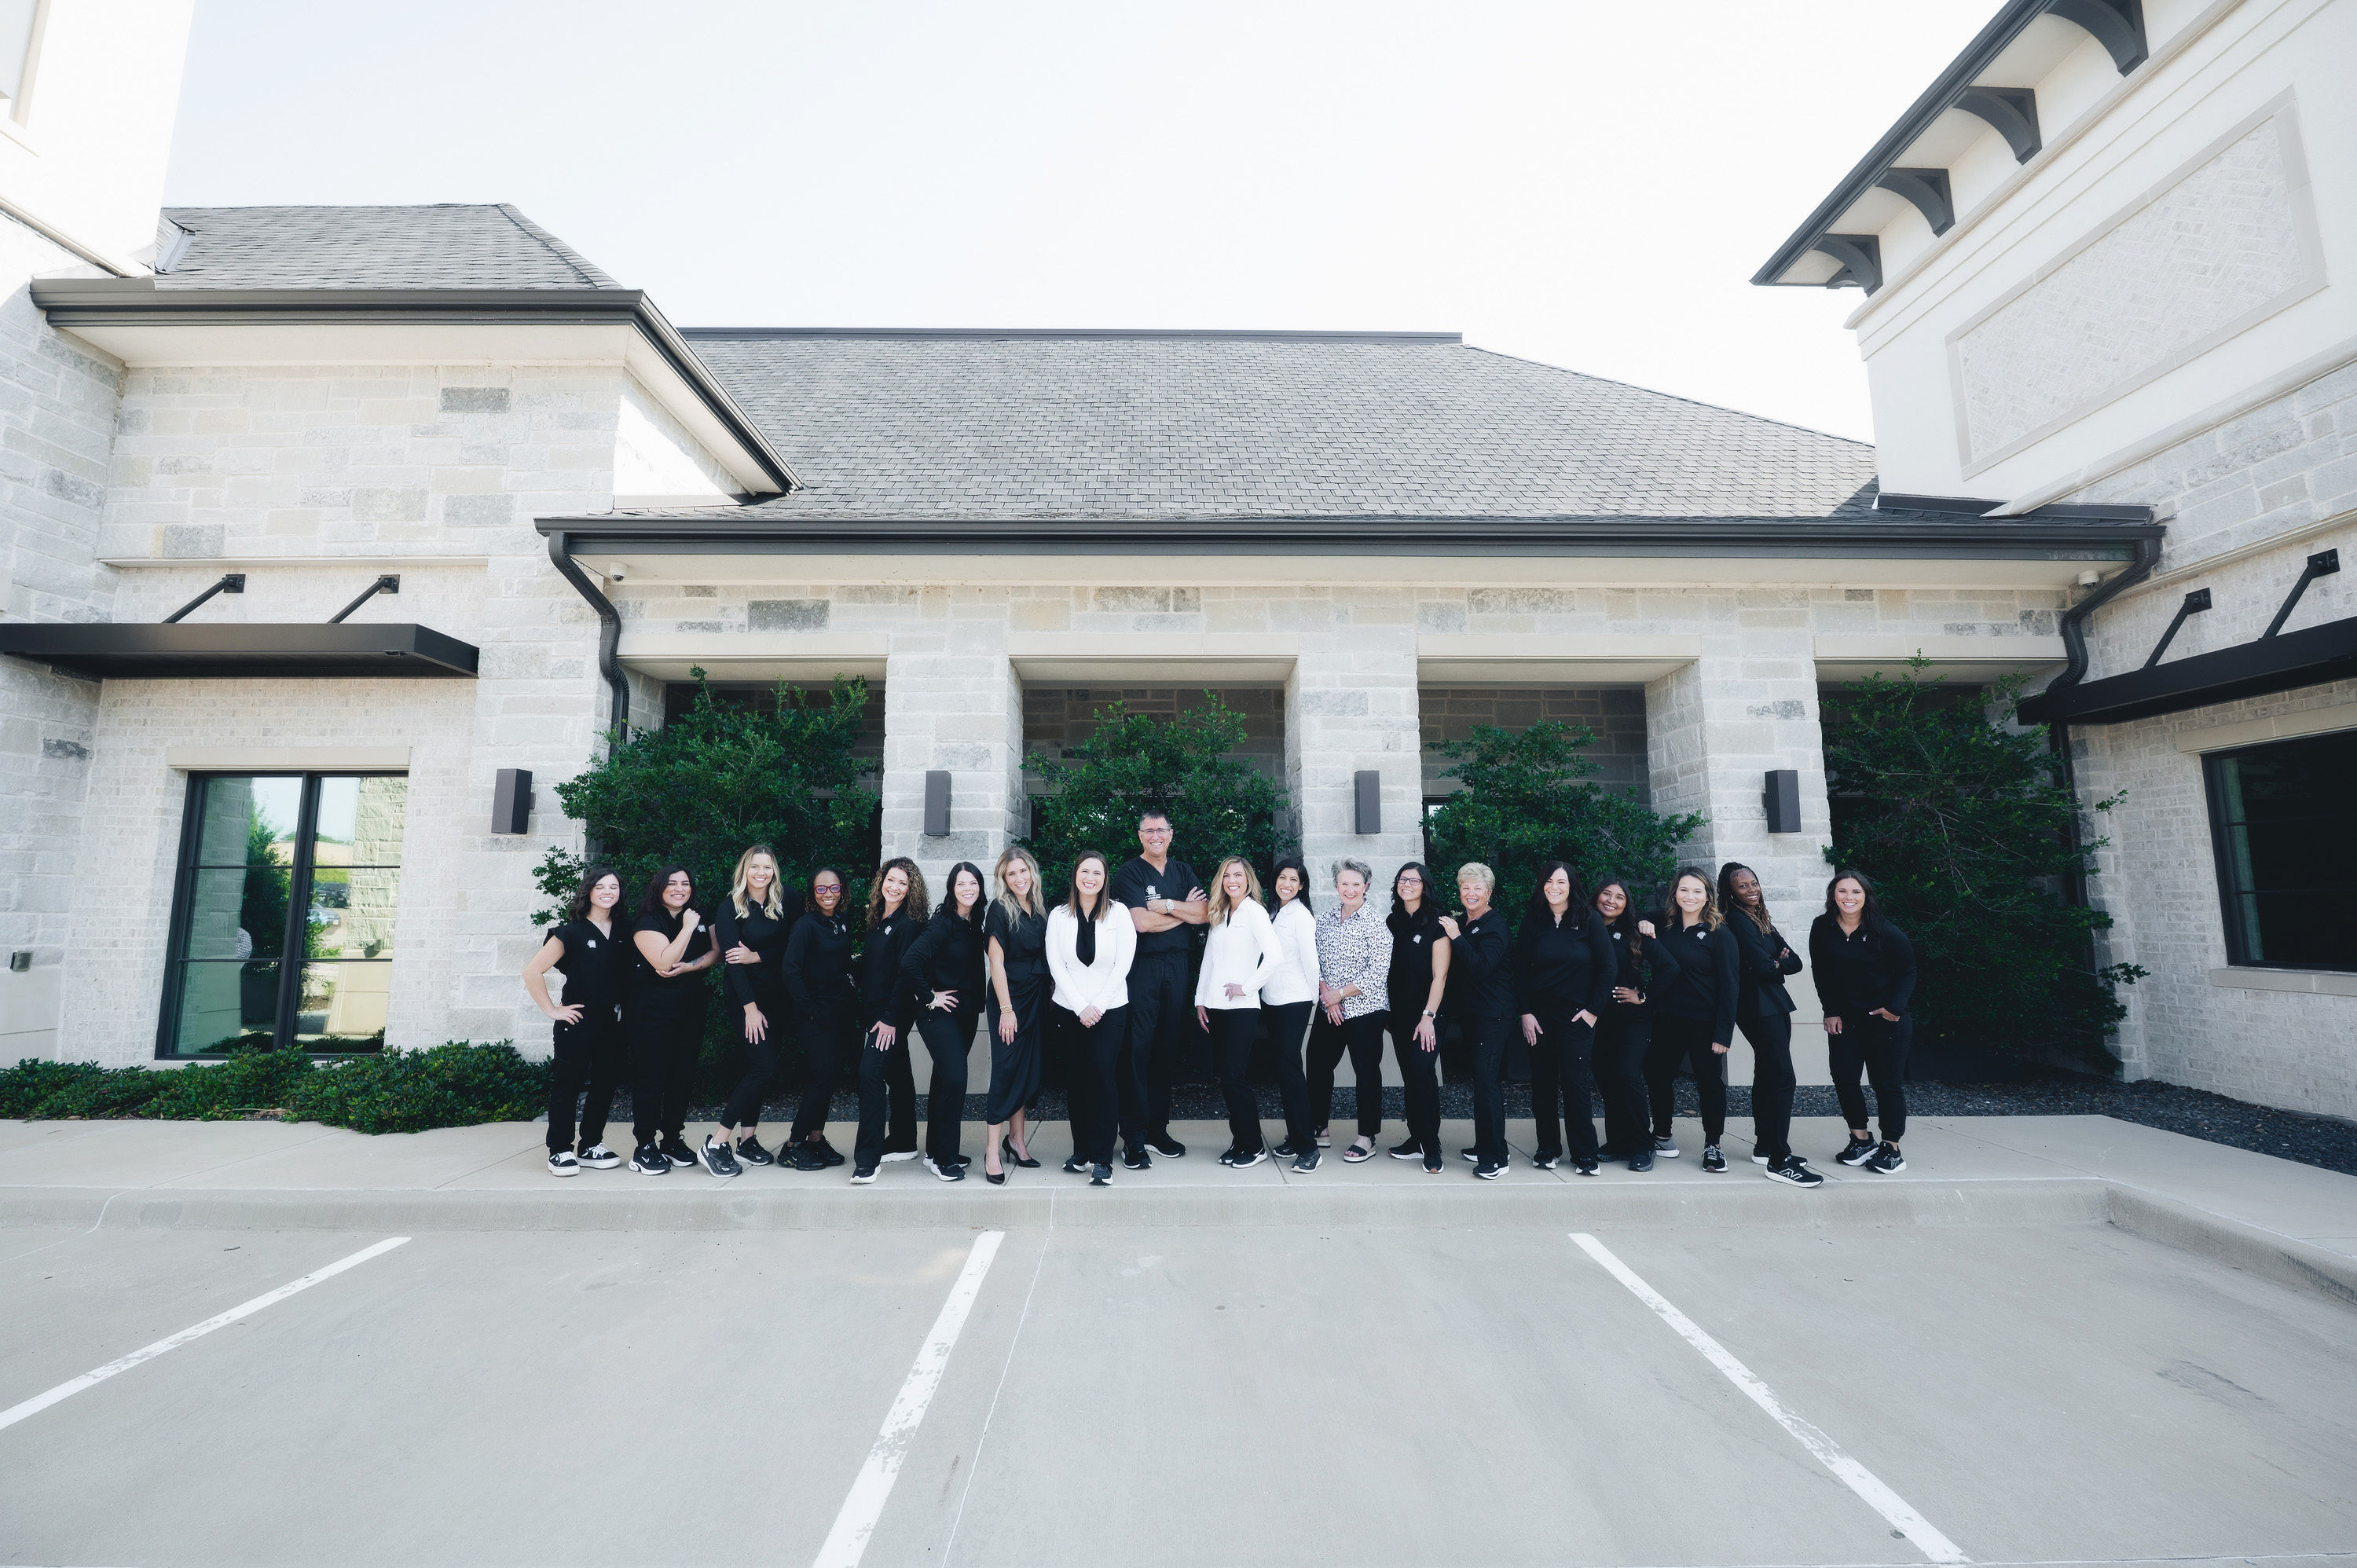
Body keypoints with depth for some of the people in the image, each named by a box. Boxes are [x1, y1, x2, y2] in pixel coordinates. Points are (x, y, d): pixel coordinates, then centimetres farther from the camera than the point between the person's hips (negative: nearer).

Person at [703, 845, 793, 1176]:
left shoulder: (782, 906, 4)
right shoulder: (730, 907, -7)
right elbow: (731, 958, -12)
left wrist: (756, 956, -15)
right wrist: (750, 1008, -16)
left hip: (777, 996, 4)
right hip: (747, 995, -4)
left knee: (758, 1068, 9)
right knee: (765, 1067, -13)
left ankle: (746, 1138, 19)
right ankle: (717, 1143, -3)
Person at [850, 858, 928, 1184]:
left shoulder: (908, 924, -12)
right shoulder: (877, 919, 12)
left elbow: (905, 974, -16)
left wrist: (890, 1018, -18)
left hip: (892, 1015, -8)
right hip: (875, 1011, 8)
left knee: (870, 1074, -15)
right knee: (897, 1075, 15)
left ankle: (867, 1159, -11)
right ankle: (902, 1144, 26)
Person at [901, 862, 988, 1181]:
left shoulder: (977, 924, 7)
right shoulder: (942, 923, -15)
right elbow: (910, 961, -24)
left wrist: (978, 1000, 9)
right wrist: (929, 997, -16)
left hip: (966, 1013, 7)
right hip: (940, 1013, -7)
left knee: (944, 1080, 15)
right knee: (955, 1079, -13)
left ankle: (935, 1152, 26)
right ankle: (943, 1159, -1)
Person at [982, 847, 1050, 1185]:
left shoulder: (1040, 907, 7)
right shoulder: (1000, 909, -11)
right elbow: (996, 962, -13)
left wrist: (1045, 997, 7)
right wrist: (1006, 1009, -15)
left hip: (1035, 998, 6)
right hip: (1008, 996, -6)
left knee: (1027, 1070, 11)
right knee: (1006, 1070, -5)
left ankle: (1016, 1139, 23)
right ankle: (992, 1149, 2)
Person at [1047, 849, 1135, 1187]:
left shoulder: (1119, 914, 0)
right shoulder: (1058, 916, 5)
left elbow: (1123, 964, -4)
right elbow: (1056, 966, 0)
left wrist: (1097, 1005, -10)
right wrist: (1080, 1007, -8)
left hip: (1109, 1008, -2)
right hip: (1069, 1008, 2)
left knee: (1102, 1077, -8)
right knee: (1077, 1080, 6)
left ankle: (1101, 1159, -2)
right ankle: (1081, 1152, 18)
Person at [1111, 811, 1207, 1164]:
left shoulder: (1184, 871, 15)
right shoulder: (1129, 872, -1)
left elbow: (1204, 913, 2)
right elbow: (1141, 922, -13)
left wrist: (1167, 904, -9)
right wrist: (1185, 911, -2)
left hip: (1177, 966, 5)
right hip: (1141, 967, -5)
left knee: (1167, 1049, 9)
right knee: (1137, 1050, -6)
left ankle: (1158, 1130, 19)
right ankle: (1135, 1138, 1)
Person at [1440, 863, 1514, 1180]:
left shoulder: (1495, 927, -12)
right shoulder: (1463, 925, 12)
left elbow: (1482, 968, -24)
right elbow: (1459, 970, 18)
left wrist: (1457, 938, -22)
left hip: (1494, 1016, -9)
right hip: (1473, 1013, 9)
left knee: (1486, 1079, -12)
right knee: (1485, 1080, 15)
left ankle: (1495, 1157, -7)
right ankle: (1484, 1146, 25)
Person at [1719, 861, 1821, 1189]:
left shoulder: (1762, 920, 17)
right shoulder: (1738, 922, -12)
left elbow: (1794, 962, 9)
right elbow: (1763, 968, -18)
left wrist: (1776, 964, -9)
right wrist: (1777, 964, 2)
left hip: (1774, 1006, 9)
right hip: (1758, 1009, -9)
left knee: (1767, 1076, 13)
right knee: (1782, 1078, -13)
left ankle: (1765, 1148, 22)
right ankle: (1779, 1161, -14)